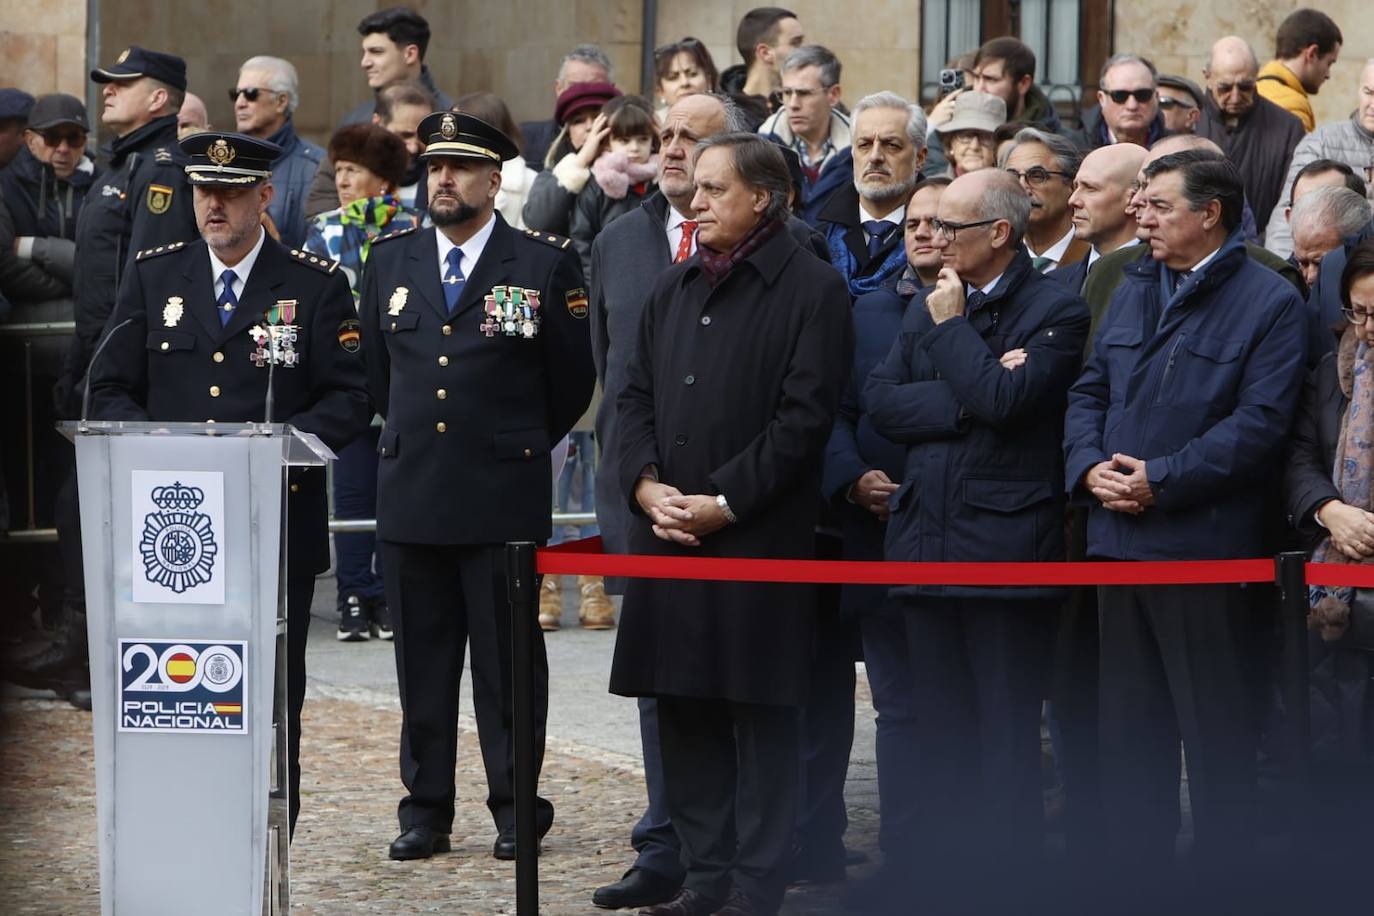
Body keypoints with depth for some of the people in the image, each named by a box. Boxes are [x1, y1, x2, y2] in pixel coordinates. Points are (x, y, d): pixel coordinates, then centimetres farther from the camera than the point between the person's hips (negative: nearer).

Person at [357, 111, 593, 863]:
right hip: (410, 495, 3)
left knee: (508, 657, 2)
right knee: (421, 659, 7)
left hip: (505, 497, -3)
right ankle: (425, 809, 13)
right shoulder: (390, 261, 10)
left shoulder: (545, 263, -1)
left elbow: (572, 378, 6)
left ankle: (516, 808, 10)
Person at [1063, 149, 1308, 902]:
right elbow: (1089, 391, 15)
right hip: (1119, 538, 7)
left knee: (1217, 734, 1)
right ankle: (1134, 882, 21)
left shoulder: (1268, 303, -6)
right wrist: (1090, 466, -5)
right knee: (1128, 727, 12)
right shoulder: (1133, 291, 15)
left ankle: (1223, 886, 10)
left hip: (1206, 545, -7)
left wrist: (1160, 480, -18)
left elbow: (1259, 423, -15)